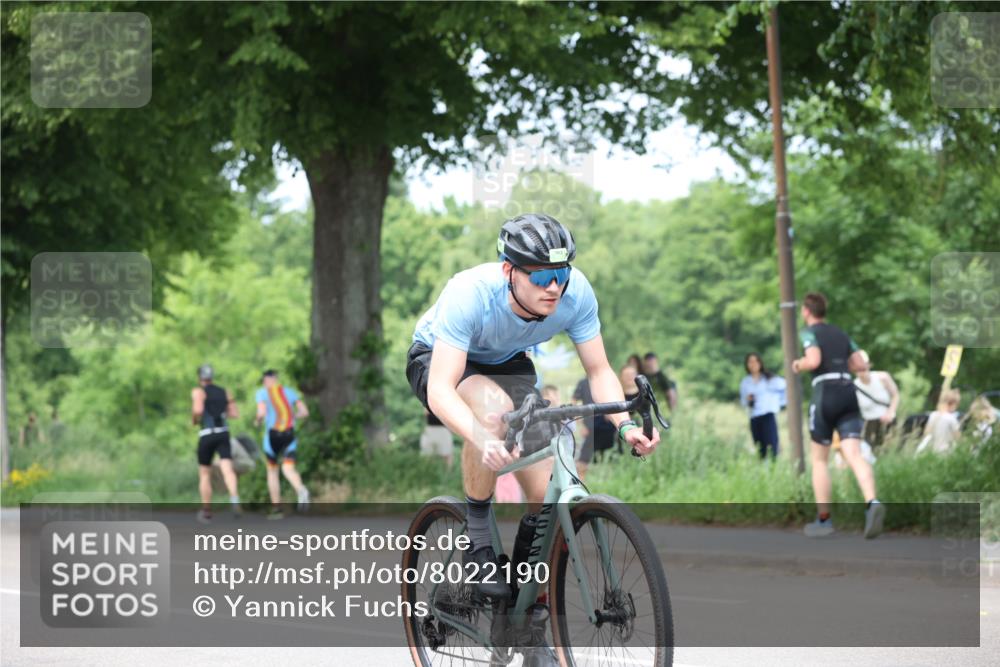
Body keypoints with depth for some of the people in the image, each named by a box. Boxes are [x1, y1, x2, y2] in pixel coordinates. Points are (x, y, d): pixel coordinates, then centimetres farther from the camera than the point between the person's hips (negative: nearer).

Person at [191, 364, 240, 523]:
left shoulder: (198, 392, -1)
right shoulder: (225, 392, 15)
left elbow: (198, 410, -19)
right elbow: (235, 414, 14)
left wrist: (194, 420, 2)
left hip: (207, 435, -3)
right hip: (224, 433, 3)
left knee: (204, 474, 13)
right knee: (227, 469, -14)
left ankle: (206, 512, 20)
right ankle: (234, 498, -42)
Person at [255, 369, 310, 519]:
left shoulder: (262, 392, 1)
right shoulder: (289, 391, 13)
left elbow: (262, 413, -14)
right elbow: (305, 412, 7)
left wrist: (257, 421, 9)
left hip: (272, 433, -2)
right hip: (289, 433, 2)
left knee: (272, 470, 17)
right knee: (288, 469, -7)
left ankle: (276, 508, 18)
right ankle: (301, 490, -42)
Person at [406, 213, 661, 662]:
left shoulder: (575, 292, -27)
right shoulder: (471, 293, -39)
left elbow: (599, 370, -17)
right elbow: (441, 389, -43)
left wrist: (625, 425, -36)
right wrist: (482, 439, -62)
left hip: (508, 365, 4)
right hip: (437, 360, -4)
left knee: (548, 494, -9)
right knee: (494, 407, -40)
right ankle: (477, 540, -19)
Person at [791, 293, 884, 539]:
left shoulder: (809, 332, 0)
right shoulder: (840, 333, 22)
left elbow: (813, 361, -17)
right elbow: (861, 364, 20)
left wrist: (798, 365, 4)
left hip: (825, 395, -5)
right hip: (849, 395, 5)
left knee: (819, 460, 11)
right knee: (854, 456, -11)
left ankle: (823, 520, 12)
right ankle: (872, 504, -37)